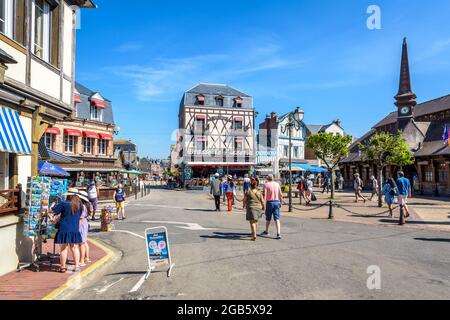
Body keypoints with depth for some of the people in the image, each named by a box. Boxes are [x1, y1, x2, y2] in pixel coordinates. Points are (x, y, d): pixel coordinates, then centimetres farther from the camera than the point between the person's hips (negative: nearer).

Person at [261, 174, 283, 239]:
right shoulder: (277, 184, 5)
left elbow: (264, 195, -12)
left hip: (269, 202, -2)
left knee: (268, 218, 15)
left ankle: (266, 231, 32)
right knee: (277, 219, 0)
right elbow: (280, 194, 6)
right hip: (277, 202, 2)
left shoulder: (266, 185, -6)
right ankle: (278, 234, -11)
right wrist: (281, 202, 16)